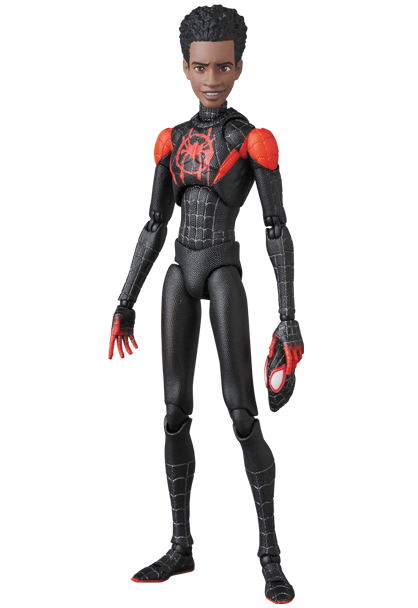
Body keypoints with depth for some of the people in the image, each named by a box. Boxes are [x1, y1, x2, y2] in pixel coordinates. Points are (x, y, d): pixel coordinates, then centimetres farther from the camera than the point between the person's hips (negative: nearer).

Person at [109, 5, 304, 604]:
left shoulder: (253, 140, -4)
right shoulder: (172, 140, 11)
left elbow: (278, 231, -6)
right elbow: (154, 226, 13)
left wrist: (289, 319, -12)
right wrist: (126, 303, 10)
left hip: (224, 271, -5)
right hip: (179, 275, 5)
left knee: (242, 414, -11)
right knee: (176, 412, 4)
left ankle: (270, 554, 1)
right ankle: (180, 548, 14)